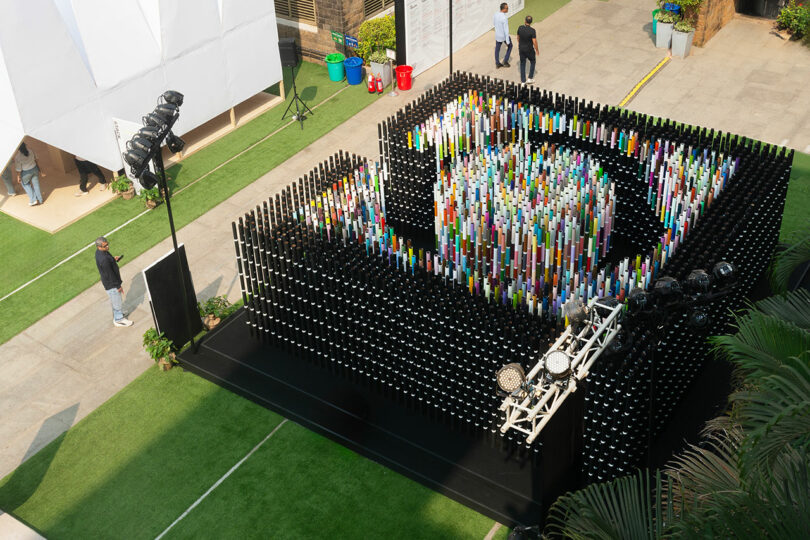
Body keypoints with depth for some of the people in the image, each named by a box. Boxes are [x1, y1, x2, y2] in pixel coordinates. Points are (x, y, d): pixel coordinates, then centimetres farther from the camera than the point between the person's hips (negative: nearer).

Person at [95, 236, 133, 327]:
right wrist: (118, 285, -17)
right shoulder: (103, 259, -36)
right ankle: (118, 320, 31)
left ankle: (116, 316, 48)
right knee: (117, 302, 11)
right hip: (111, 284, -10)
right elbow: (109, 274, -27)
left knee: (114, 300, 29)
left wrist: (113, 260, -1)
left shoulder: (99, 251, -6)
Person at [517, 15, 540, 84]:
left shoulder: (520, 28, -12)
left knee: (522, 64, 15)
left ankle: (523, 81, 17)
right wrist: (537, 50, -4)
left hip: (521, 48, 3)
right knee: (532, 61, 22)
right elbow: (534, 42, -21)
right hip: (529, 49, -3)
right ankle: (530, 78, 21)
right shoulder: (532, 31, -25)